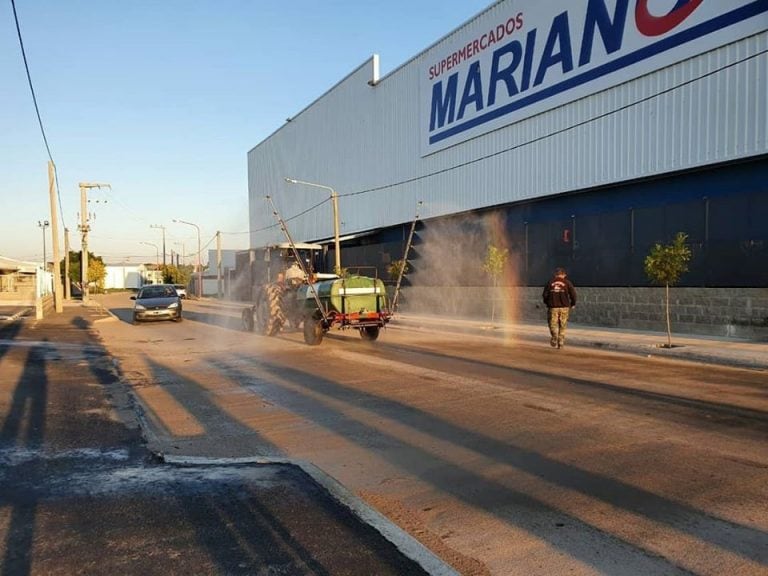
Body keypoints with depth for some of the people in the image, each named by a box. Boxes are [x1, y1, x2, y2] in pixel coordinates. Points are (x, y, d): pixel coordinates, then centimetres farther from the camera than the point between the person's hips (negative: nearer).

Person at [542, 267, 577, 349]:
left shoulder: (550, 282, 5)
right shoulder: (567, 282, 4)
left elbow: (545, 295, 2)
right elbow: (573, 294, -3)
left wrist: (547, 303, 17)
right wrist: (573, 304, 12)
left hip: (553, 307, 0)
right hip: (564, 307, 0)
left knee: (553, 324, 8)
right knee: (562, 326, 11)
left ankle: (554, 337, -18)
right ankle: (561, 343, 12)